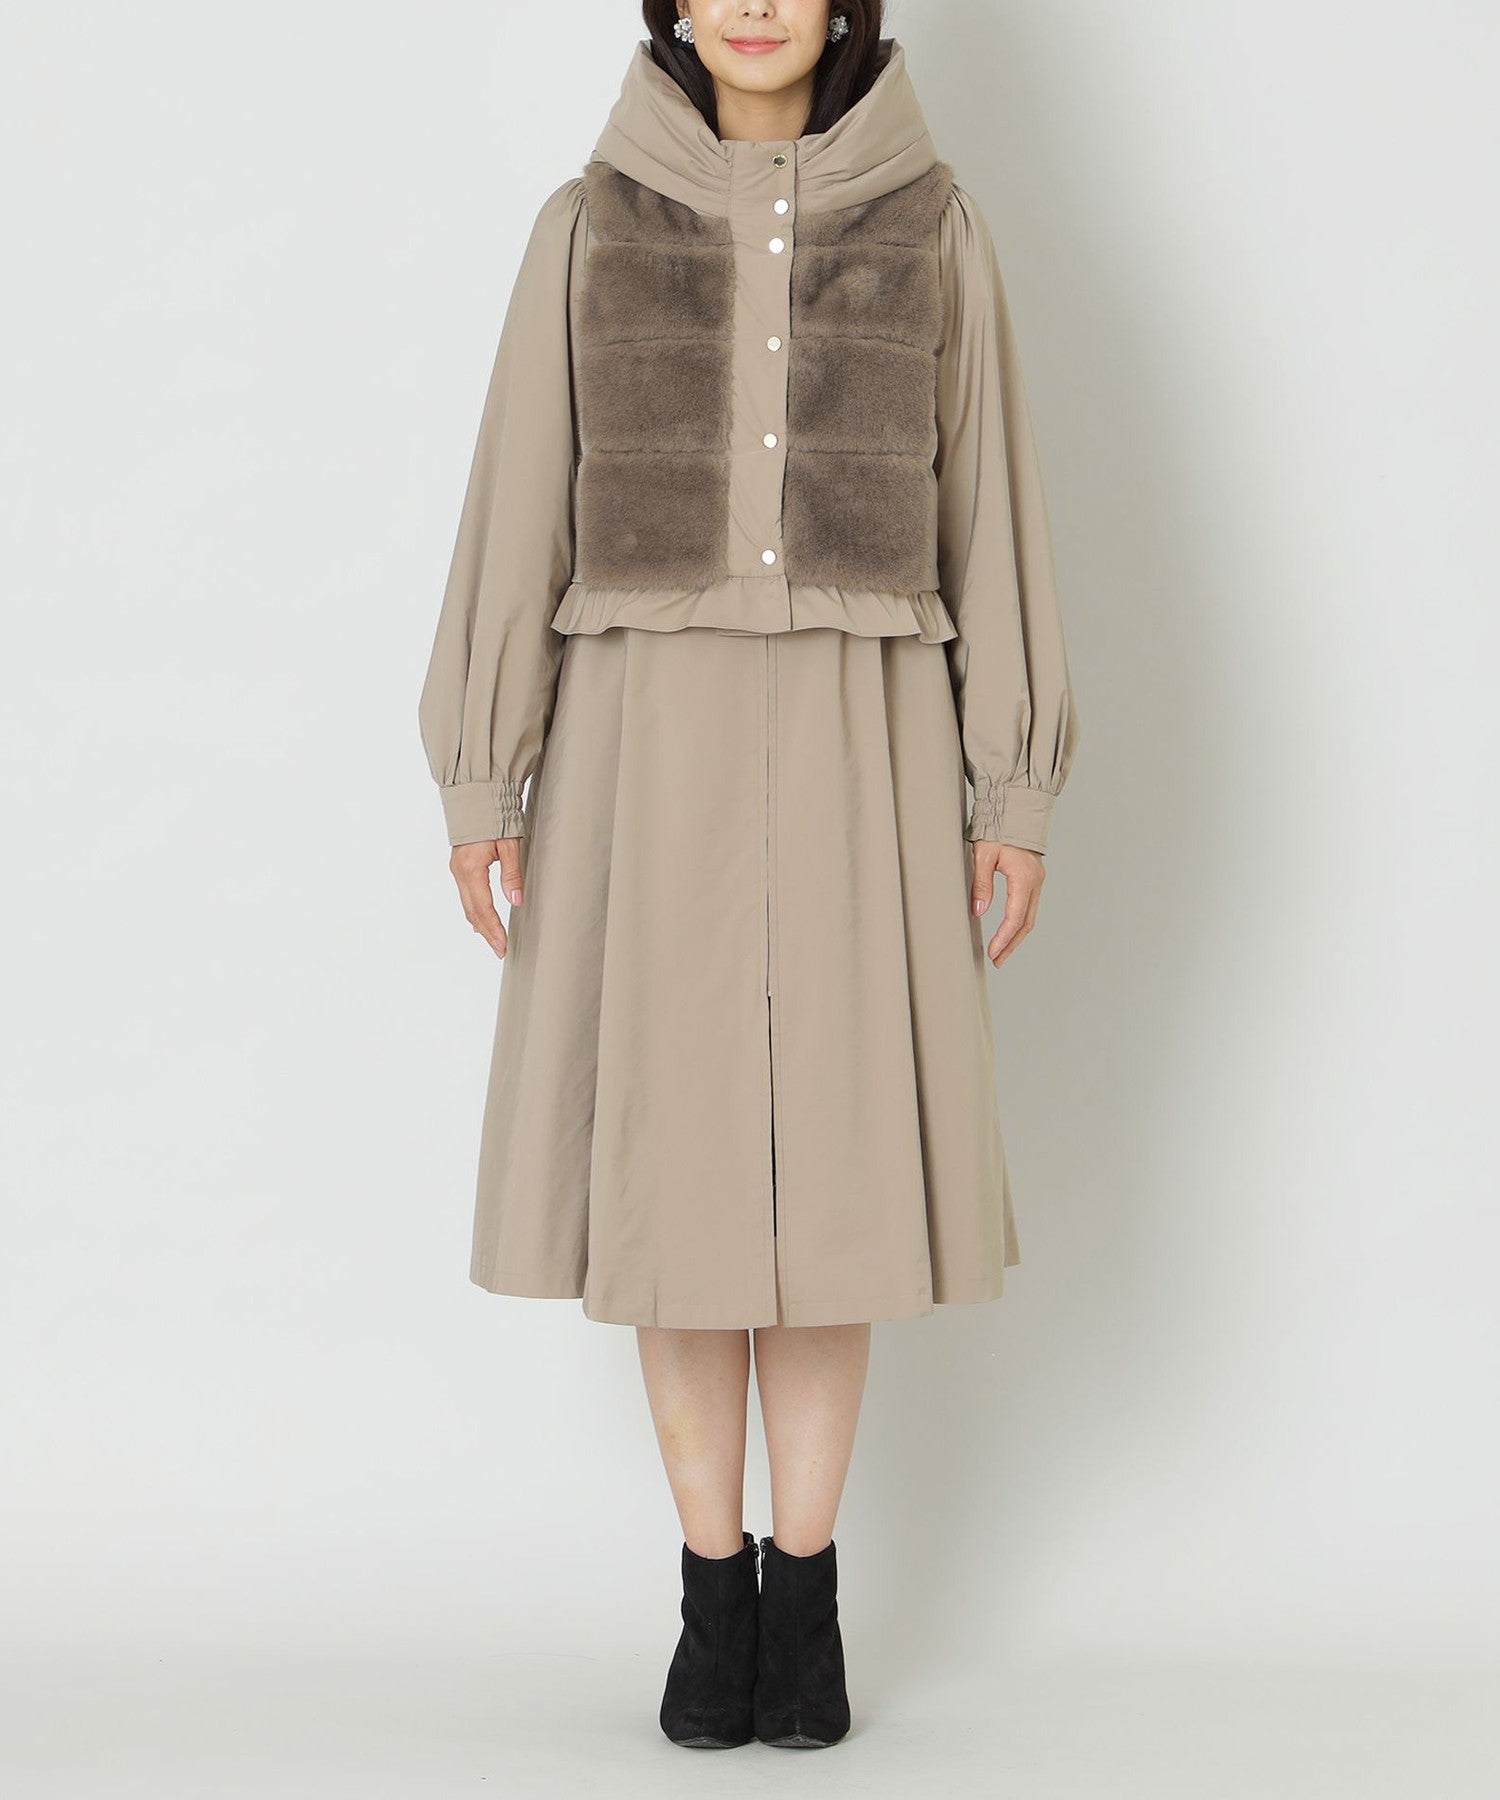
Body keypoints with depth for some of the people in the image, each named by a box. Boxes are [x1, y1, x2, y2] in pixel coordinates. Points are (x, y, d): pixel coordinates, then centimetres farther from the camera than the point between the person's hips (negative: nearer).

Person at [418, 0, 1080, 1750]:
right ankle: (715, 1591, 17)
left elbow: (988, 503, 5)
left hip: (855, 747, 0)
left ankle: (807, 1588, 17)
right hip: (651, 740, 0)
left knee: (832, 1160, 2)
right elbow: (521, 499, 5)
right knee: (675, 1158, 2)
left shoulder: (930, 225, 6)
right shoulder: (591, 223, 6)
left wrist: (1015, 791, 2)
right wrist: (479, 781, 0)